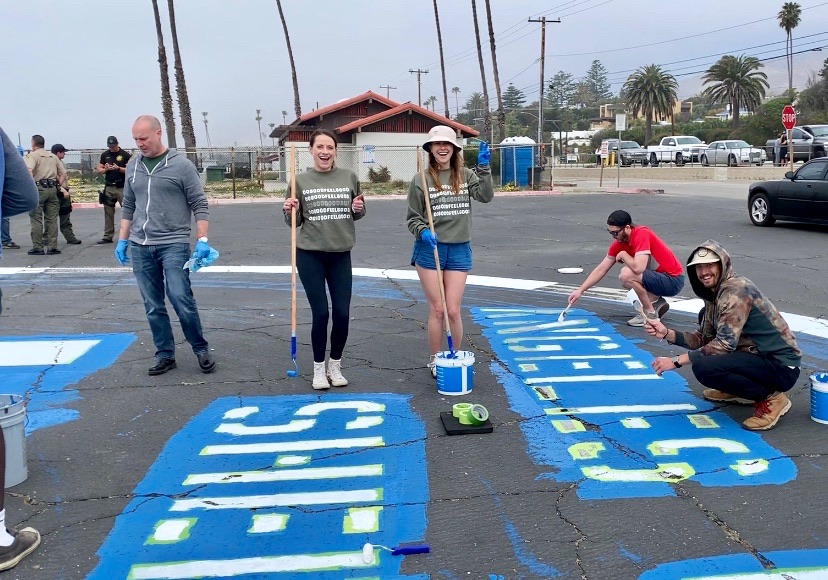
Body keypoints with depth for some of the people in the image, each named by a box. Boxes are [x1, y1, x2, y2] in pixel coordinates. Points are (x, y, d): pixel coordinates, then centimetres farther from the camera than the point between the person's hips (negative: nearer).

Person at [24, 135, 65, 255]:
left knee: (36, 219, 0)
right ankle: (52, 247, 7)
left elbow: (28, 170, -20)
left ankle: (37, 248, -1)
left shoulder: (33, 155, -2)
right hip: (52, 189, 5)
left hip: (39, 188, -5)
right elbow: (63, 173, 17)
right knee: (52, 219, 8)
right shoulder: (53, 156, 17)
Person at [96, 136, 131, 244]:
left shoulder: (125, 155, 0)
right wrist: (105, 169, -7)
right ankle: (108, 236, 11)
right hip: (109, 187, 4)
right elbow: (99, 169, 14)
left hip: (122, 187, -4)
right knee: (108, 213, 6)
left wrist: (119, 168, -18)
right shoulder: (105, 155, 13)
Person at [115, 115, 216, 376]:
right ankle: (165, 354, 18)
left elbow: (199, 205, -4)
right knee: (153, 307, 7)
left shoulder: (181, 165, -5)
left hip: (174, 245, -5)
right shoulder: (133, 166, 10)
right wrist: (122, 241, 14)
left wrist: (202, 240, -12)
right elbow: (128, 207, 18)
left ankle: (201, 349, 8)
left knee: (182, 300, -10)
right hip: (140, 247, 5)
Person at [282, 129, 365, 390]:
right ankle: (319, 369, 18)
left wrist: (358, 209, -8)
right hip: (309, 255, -2)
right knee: (321, 313, -1)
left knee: (342, 314, 2)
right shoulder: (300, 180, -2)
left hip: (341, 254, 2)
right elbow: (294, 222, 4)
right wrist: (289, 210, -17)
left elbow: (358, 214, 13)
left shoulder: (349, 177, 2)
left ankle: (335, 366, 22)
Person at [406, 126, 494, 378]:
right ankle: (434, 361, 20)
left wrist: (484, 167, -17)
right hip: (429, 250, -1)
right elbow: (413, 218, 1)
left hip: (459, 250, 2)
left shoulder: (466, 175, 5)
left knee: (453, 311, 2)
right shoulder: (420, 180, -3)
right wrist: (423, 232, -17)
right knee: (437, 309, 4)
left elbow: (485, 196, -10)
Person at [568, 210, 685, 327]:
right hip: (660, 276, 9)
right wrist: (580, 290, 0)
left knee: (627, 275, -26)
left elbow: (638, 268, -35)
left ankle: (650, 314, -10)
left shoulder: (642, 234, -23)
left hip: (673, 280, -9)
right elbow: (601, 269, 5)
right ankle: (657, 302, 14)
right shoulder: (619, 242, 1)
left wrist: (623, 255, -15)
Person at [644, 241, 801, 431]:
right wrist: (667, 333, -6)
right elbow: (703, 339, 10)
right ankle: (738, 391, 21)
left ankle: (770, 398, -8)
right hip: (760, 356, 10)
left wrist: (676, 361, -26)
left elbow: (726, 342, -27)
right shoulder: (713, 294, 9)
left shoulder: (736, 289, -19)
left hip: (781, 367, -10)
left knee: (703, 367, -28)